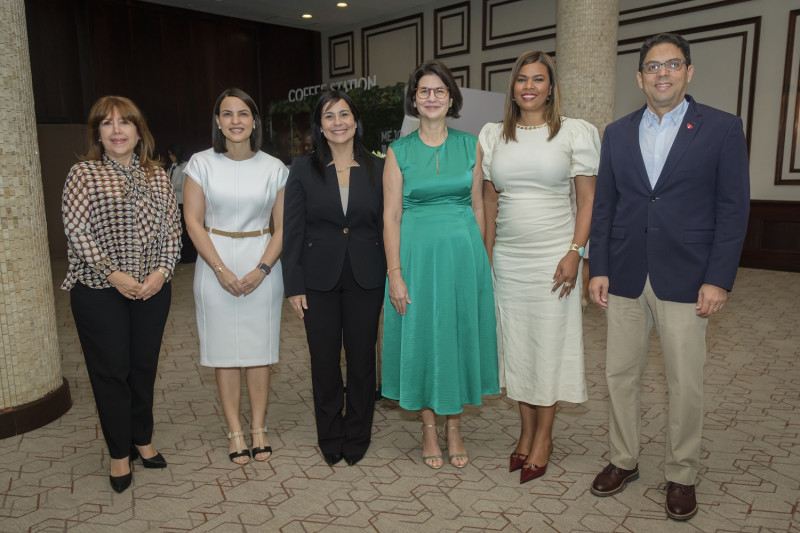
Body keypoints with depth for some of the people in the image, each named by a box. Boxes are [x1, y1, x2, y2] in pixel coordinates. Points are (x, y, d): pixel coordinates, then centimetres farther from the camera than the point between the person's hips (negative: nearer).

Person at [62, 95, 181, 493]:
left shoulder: (156, 175, 7)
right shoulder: (83, 174, -3)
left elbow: (172, 227, 6)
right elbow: (76, 231, -9)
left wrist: (162, 269, -8)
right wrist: (114, 275, -15)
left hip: (152, 289, 3)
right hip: (100, 292, -3)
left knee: (144, 366, 13)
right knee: (111, 370, 5)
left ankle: (142, 439, 31)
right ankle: (119, 453, 21)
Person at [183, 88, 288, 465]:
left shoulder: (274, 168, 1)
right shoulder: (202, 164, 0)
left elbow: (282, 227, 1)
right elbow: (193, 222, -3)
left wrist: (261, 270, -11)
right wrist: (221, 270, -11)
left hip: (262, 266, 0)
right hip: (216, 265, 0)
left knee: (259, 349, 6)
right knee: (224, 350, 5)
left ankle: (259, 428, 20)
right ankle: (235, 432, 18)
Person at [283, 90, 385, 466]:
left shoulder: (377, 169, 3)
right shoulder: (303, 169, 1)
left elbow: (386, 225, 4)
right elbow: (292, 230, 0)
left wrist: (391, 278, -1)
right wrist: (294, 286, -5)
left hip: (365, 278, 1)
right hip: (319, 279, 0)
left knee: (362, 360, 9)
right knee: (324, 361, 9)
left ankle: (357, 437, 28)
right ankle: (330, 438, 28)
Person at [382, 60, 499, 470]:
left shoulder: (470, 145, 5)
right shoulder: (399, 151, 1)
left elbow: (478, 208, 8)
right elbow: (390, 216, -3)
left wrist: (480, 260, 4)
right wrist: (395, 273, -9)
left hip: (463, 252, 2)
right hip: (417, 254, -1)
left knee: (460, 334, 8)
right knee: (422, 336, 6)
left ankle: (454, 428, 25)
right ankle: (429, 429, 24)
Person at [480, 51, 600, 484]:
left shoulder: (575, 132, -1)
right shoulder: (493, 135, 9)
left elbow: (587, 199, -3)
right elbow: (490, 200, 11)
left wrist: (575, 253, -13)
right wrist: (486, 256, 7)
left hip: (554, 255, -3)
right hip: (507, 258, 3)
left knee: (550, 343, 4)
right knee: (516, 344, 10)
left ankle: (544, 437, 21)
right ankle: (526, 432, 26)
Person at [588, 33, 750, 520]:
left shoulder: (722, 128, 0)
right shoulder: (617, 133, 9)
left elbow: (733, 209, -4)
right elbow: (604, 205, 8)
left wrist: (719, 279, -10)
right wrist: (599, 268, 2)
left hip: (685, 279, -3)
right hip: (625, 278, 3)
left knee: (686, 384, 6)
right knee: (621, 374, 11)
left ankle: (682, 475, 25)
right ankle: (624, 460, 30)